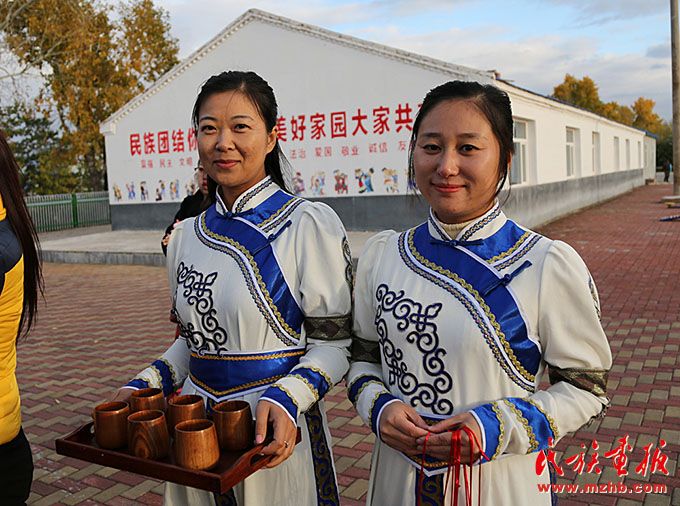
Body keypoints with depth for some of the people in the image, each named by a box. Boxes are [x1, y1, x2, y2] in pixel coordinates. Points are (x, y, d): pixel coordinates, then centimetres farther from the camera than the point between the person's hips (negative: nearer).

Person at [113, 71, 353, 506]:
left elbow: (334, 342, -11)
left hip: (274, 431, -5)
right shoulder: (187, 235, 6)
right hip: (196, 423, 5)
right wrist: (146, 384, 1)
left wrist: (286, 397, -26)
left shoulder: (309, 223, -12)